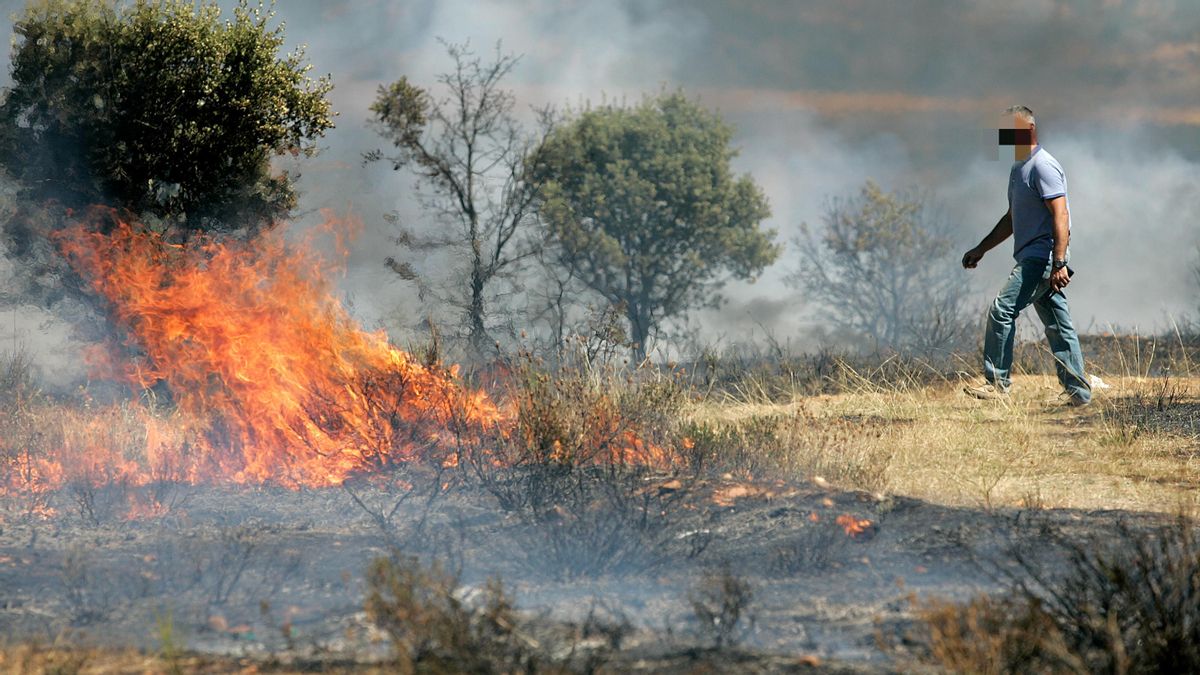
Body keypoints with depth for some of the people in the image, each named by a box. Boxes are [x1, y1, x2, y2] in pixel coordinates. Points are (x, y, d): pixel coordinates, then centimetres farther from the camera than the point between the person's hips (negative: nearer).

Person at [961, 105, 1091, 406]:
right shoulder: (1018, 169, 20)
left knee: (1002, 310, -13)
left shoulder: (1043, 167, -12)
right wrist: (981, 249, 27)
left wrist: (1059, 263, -27)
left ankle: (997, 383, -11)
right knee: (1058, 325, 9)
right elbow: (1013, 220, 30)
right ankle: (1077, 391, 10)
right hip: (1034, 260, 10)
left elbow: (1060, 215, -19)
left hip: (1041, 257, -10)